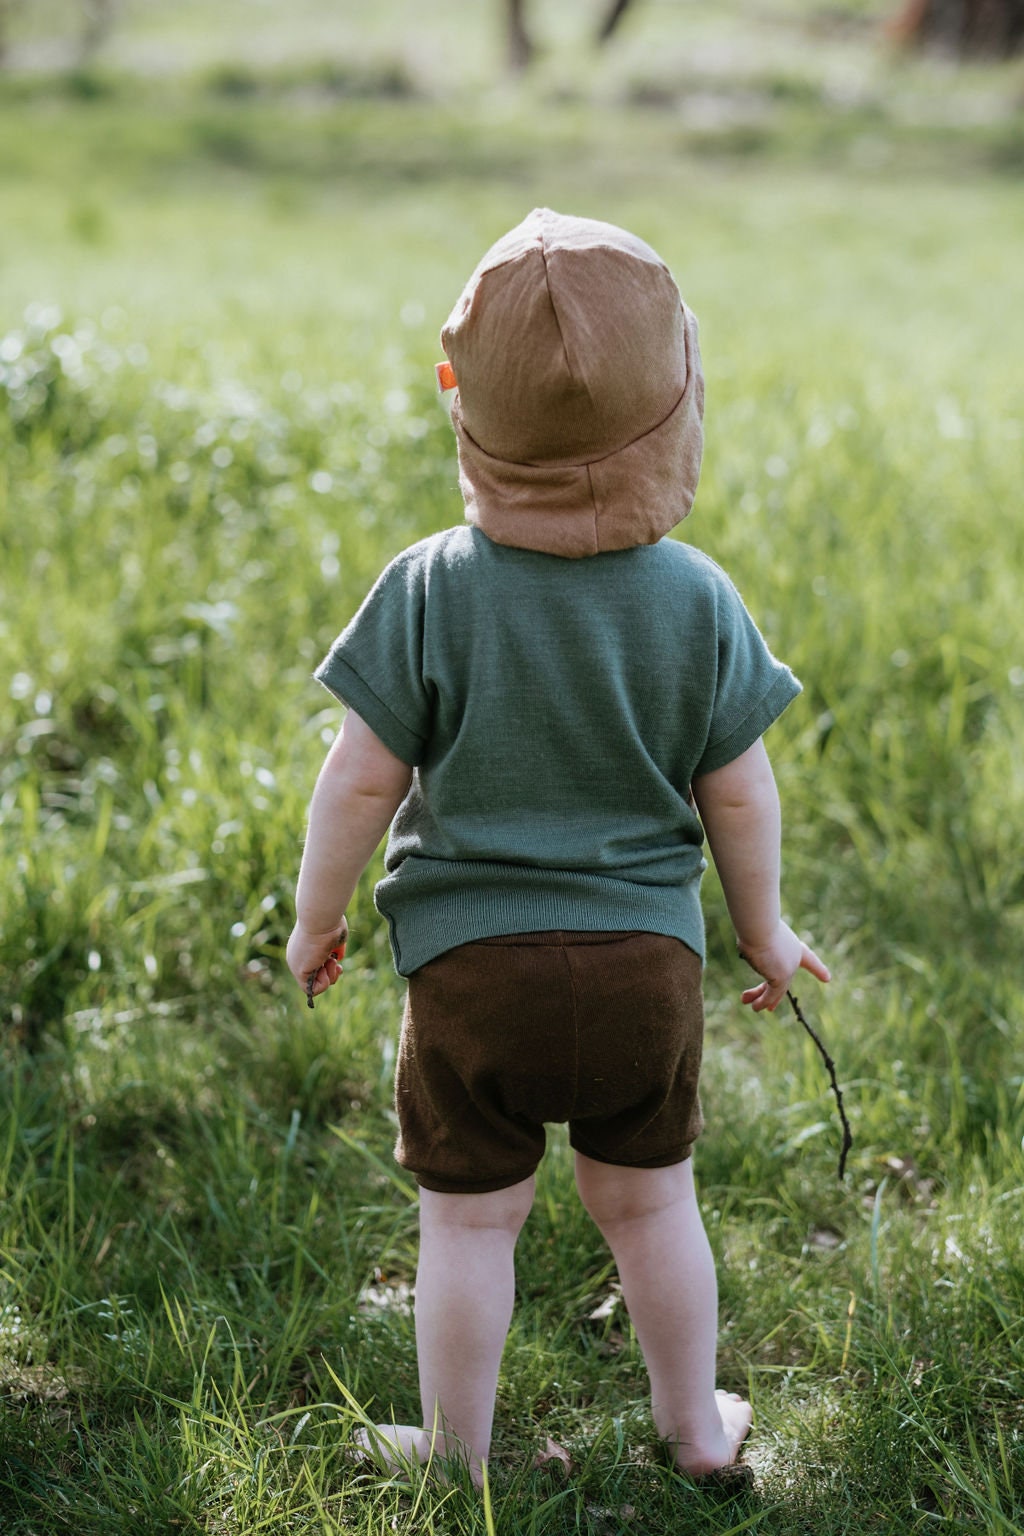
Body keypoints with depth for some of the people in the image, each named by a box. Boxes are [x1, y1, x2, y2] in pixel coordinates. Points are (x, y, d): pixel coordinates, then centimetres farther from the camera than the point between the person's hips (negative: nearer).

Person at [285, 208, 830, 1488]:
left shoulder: (429, 591, -12)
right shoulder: (698, 600, -7)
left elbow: (361, 779, -8)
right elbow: (737, 795, -1)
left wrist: (315, 916, 7)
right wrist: (763, 930, 15)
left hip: (471, 964, -2)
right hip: (648, 963, 2)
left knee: (469, 1218, 11)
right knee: (649, 1202, 19)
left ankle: (456, 1456, 25)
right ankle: (696, 1426, 34)